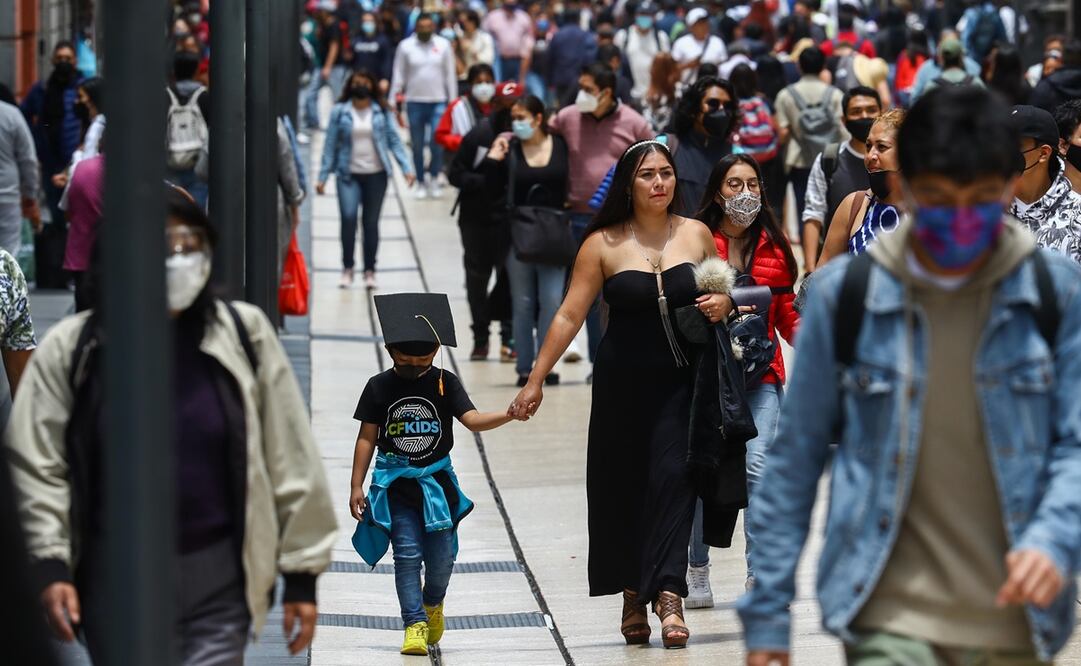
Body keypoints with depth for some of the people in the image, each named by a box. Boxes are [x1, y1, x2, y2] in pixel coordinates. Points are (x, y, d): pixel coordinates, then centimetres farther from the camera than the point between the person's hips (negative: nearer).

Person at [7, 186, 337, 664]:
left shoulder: (242, 335, -1)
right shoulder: (72, 348, -1)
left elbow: (290, 459, 3)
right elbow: (36, 463, 1)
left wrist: (301, 574, 3)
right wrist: (52, 566, -9)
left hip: (216, 576, -1)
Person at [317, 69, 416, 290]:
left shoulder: (381, 112, 2)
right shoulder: (340, 112, 0)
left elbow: (394, 140, 2)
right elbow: (331, 145, 2)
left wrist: (406, 168, -8)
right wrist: (323, 177, 0)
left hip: (376, 175, 1)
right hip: (349, 175, -1)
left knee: (371, 222, 6)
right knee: (348, 217, -16)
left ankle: (369, 271, 17)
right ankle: (347, 268, -1)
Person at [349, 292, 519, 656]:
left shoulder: (445, 383, 0)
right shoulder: (379, 387, -1)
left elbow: (473, 419, -10)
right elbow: (367, 437, 2)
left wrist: (509, 414, -28)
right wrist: (356, 486, -1)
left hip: (436, 481, 1)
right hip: (395, 484, -1)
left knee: (442, 554, 0)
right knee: (408, 554, -7)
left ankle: (433, 603, 30)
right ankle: (415, 624, -4)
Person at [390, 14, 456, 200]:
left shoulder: (444, 45, 2)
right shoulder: (405, 46, 1)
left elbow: (450, 75, 5)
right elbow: (399, 76, 4)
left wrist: (453, 101, 3)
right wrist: (393, 102, 2)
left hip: (438, 101, 0)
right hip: (414, 101, 1)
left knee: (437, 143, -10)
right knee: (417, 145, 6)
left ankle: (434, 179, 9)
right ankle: (421, 183, 18)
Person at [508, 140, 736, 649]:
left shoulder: (696, 234, 4)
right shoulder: (604, 244, -2)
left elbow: (722, 291, 19)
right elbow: (569, 315, -2)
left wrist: (723, 304, -6)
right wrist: (536, 381, -5)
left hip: (680, 381, 0)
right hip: (623, 381, 0)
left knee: (672, 476, -13)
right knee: (621, 486, 5)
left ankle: (668, 594, -18)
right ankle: (633, 594, 19)